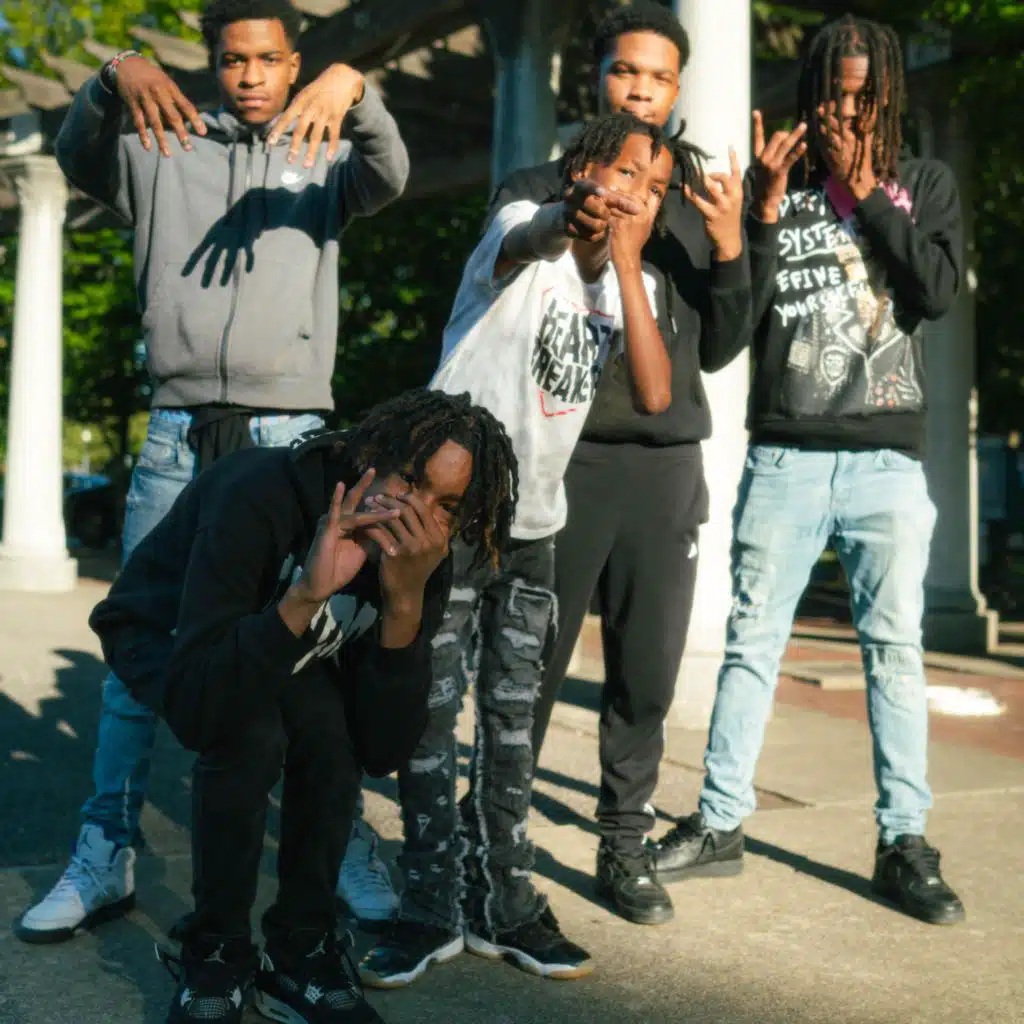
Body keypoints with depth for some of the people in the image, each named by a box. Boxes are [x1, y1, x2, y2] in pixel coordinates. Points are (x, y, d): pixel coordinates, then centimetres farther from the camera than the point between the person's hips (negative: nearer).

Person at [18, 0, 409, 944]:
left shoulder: (323, 160, 11)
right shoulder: (165, 151, 12)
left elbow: (389, 178, -9)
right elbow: (77, 159, -4)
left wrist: (354, 89, -29)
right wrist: (114, 79, -24)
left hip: (291, 438, -1)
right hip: (179, 438, 1)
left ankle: (342, 847, 9)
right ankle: (105, 861, 8)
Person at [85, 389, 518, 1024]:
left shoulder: (423, 567, -22)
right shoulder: (261, 496, -37)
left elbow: (384, 752, -28)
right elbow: (193, 712, -44)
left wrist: (406, 602, -40)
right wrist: (306, 594, -54)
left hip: (287, 639, 4)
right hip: (163, 632, -4)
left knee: (330, 728, -26)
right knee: (251, 732, -32)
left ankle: (301, 952, -6)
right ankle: (216, 956, -10)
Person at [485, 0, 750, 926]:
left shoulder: (693, 206, 17)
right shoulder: (537, 190, 9)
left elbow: (719, 350, 12)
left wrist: (729, 250, -4)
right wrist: (558, 236, -20)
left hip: (667, 468, 3)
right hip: (561, 459, -2)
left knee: (648, 674, 2)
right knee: (532, 668, -2)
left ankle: (625, 846, 13)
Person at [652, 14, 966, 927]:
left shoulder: (924, 185, 10)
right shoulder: (774, 186, 7)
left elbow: (938, 291, -7)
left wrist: (864, 191, -5)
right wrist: (770, 203, -9)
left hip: (887, 458, 0)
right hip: (784, 455, 0)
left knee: (895, 648, 2)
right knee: (752, 639, 3)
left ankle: (904, 842, 10)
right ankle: (720, 824, 13)